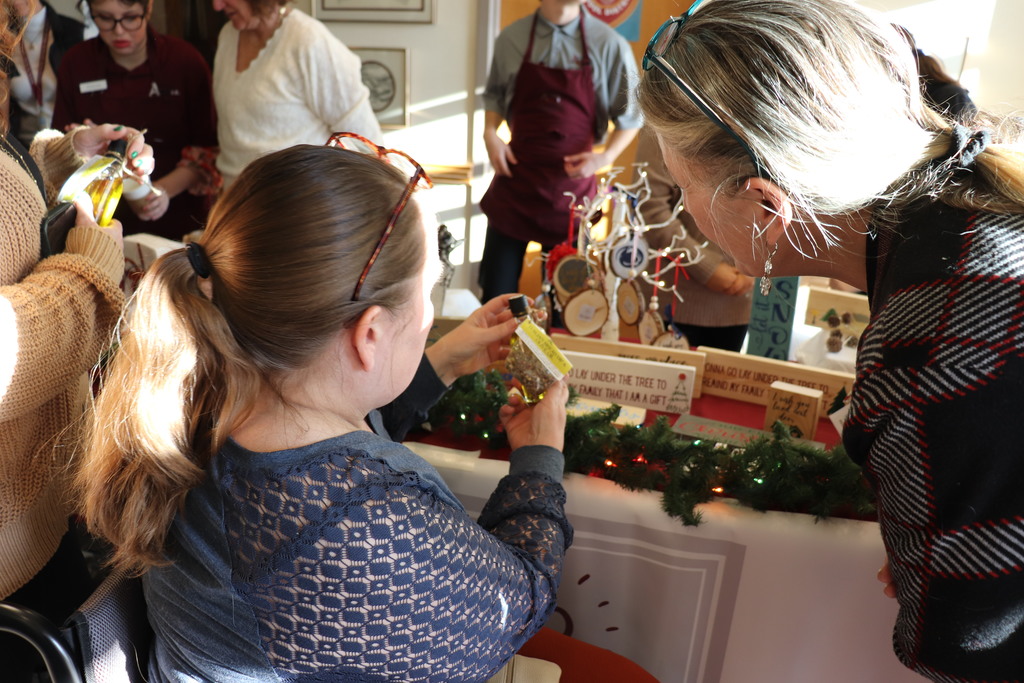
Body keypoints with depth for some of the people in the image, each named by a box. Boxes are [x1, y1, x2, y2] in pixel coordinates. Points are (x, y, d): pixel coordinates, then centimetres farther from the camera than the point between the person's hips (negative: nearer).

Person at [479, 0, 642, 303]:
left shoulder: (609, 46, -5)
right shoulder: (511, 39, 1)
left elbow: (629, 115, 3)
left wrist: (607, 156, -13)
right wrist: (490, 133, -3)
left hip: (573, 183, -1)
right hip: (515, 178, 1)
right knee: (497, 293, 7)